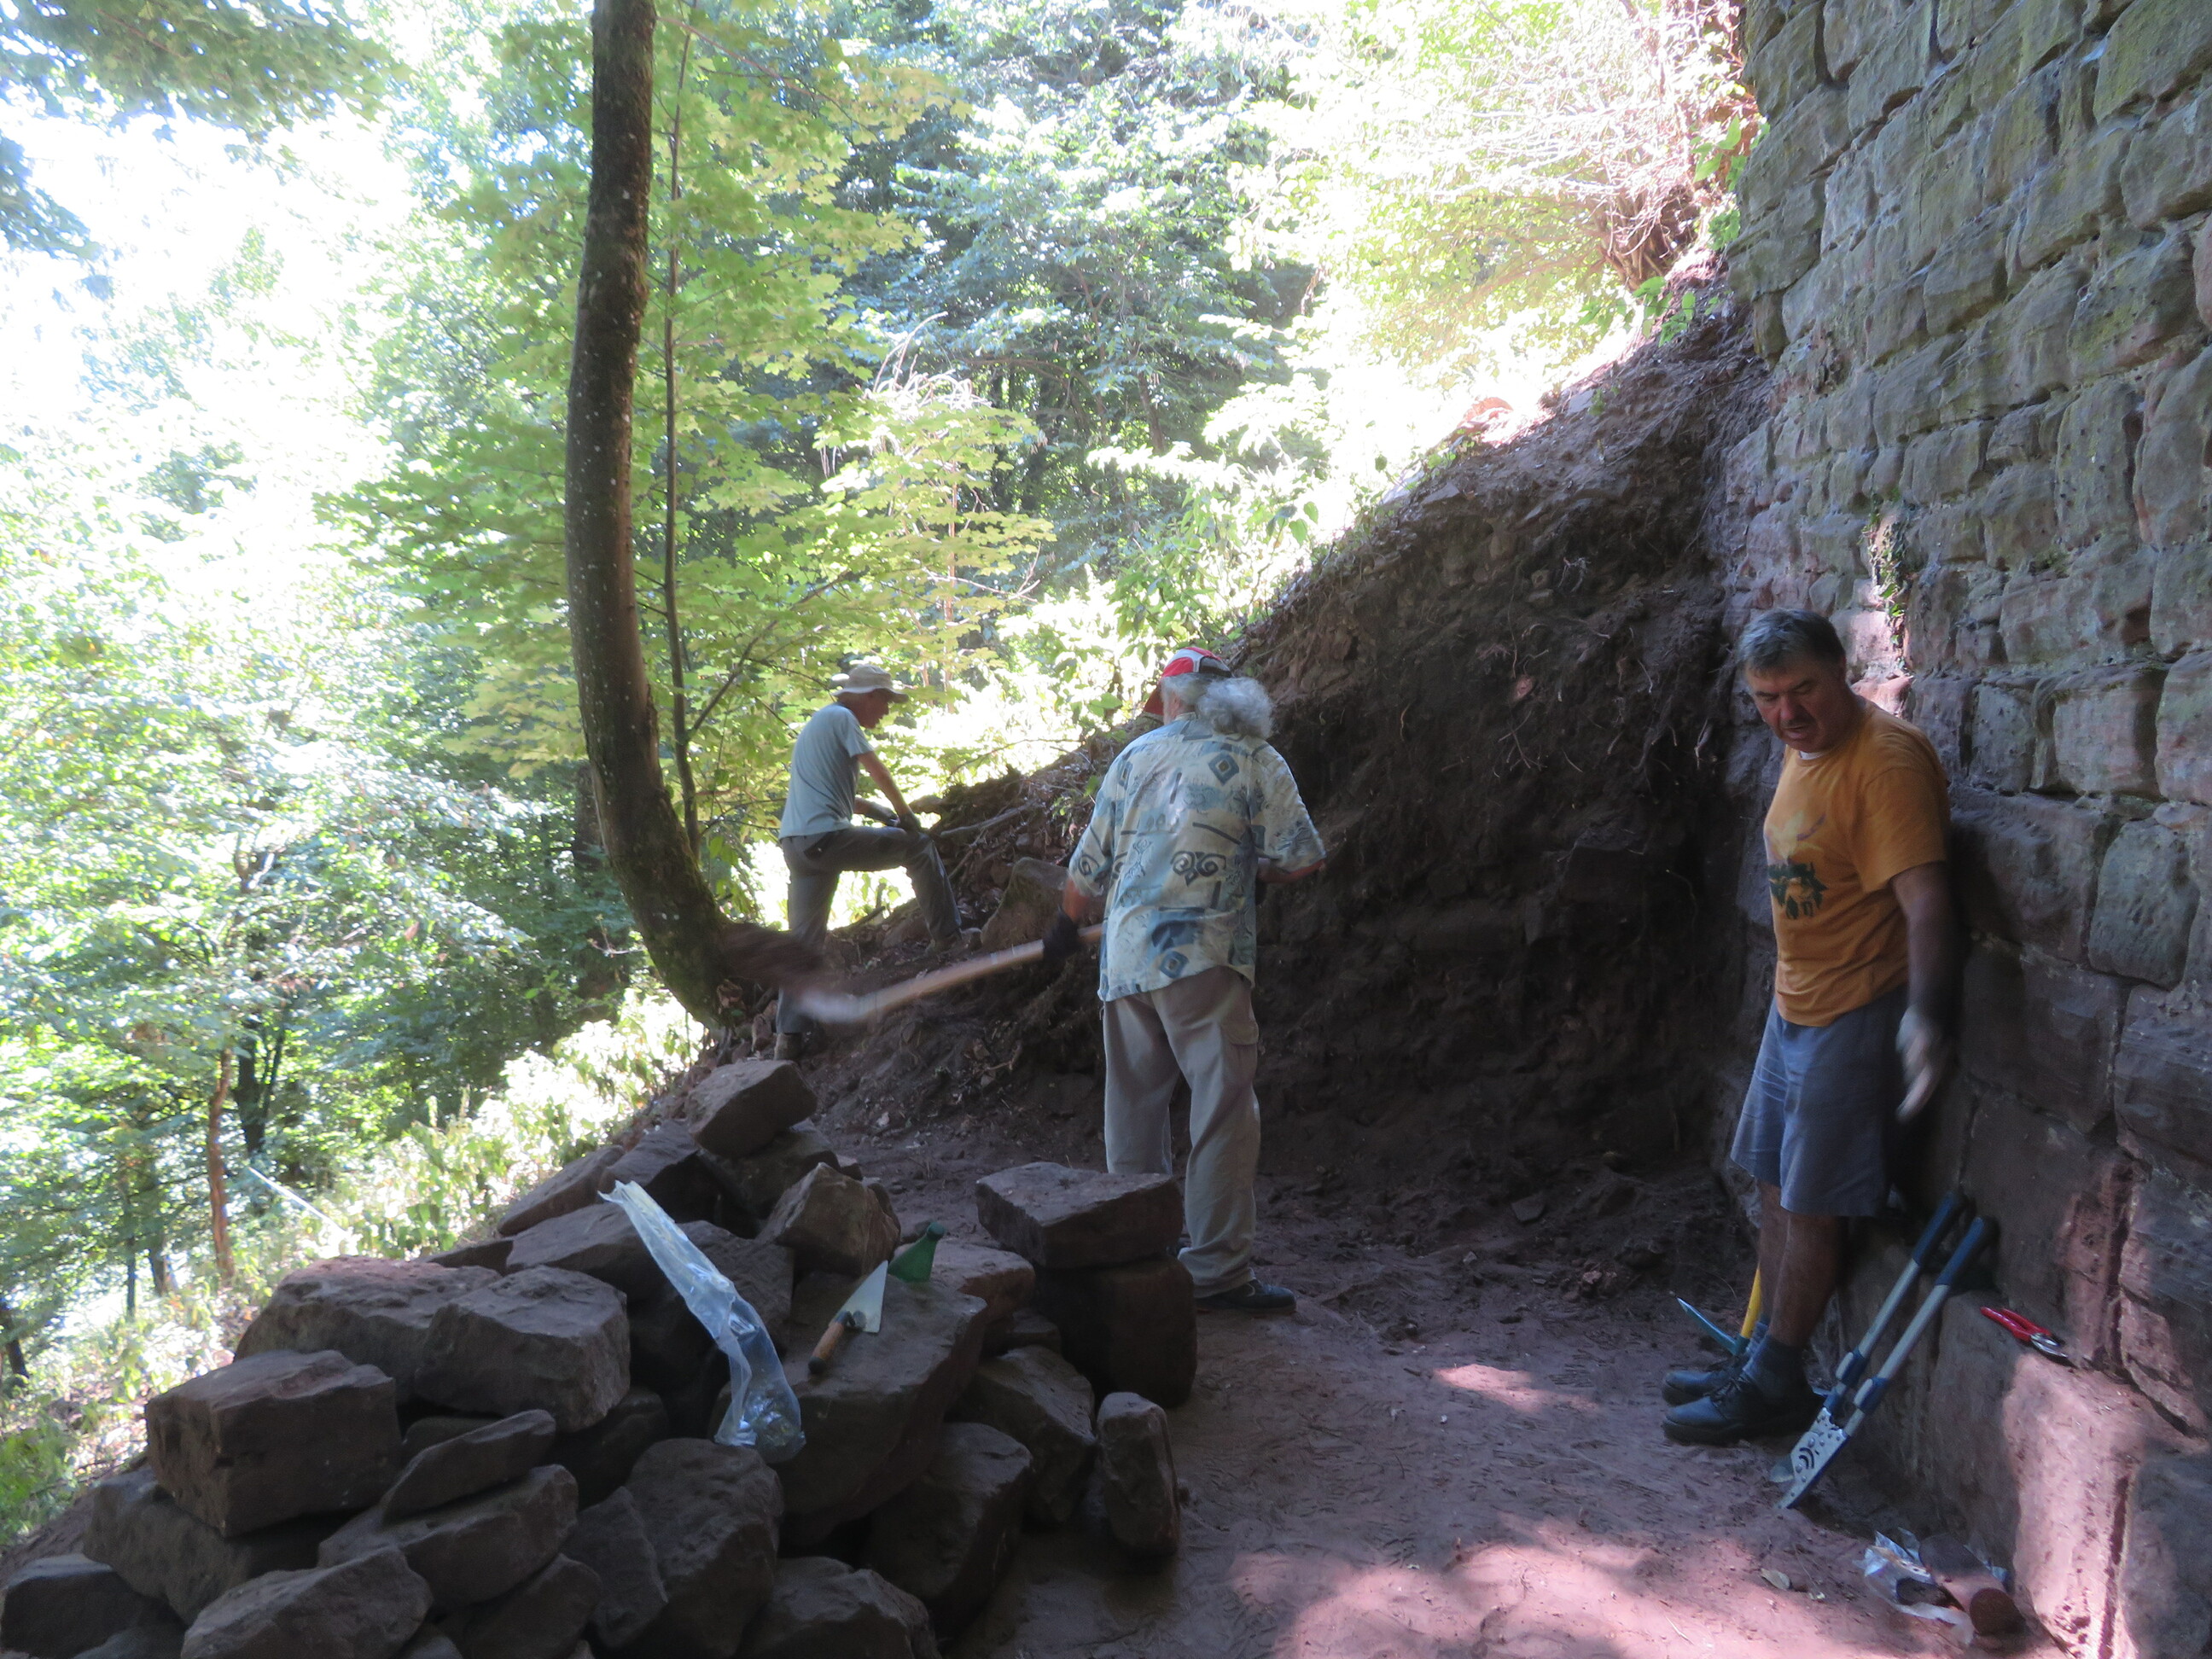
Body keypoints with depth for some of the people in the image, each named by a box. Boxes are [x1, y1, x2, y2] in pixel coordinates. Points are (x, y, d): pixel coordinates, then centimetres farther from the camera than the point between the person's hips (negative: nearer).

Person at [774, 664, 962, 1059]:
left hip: (795, 844, 10)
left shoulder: (820, 720, 27)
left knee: (806, 938, 8)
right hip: (826, 835, -10)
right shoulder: (842, 717, -2)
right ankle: (947, 937, 6)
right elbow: (877, 770, -8)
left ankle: (789, 1035, 5)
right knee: (918, 847, 3)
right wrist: (906, 814, 4)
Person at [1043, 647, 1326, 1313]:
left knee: (1134, 1109, 14)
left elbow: (1088, 868, 17)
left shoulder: (1136, 757, 12)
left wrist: (1065, 925, 34)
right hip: (1202, 958, -5)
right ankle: (1217, 1272, -4)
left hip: (1125, 959, 5)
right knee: (1224, 1113, -3)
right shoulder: (1253, 760, 1)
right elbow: (1302, 859, -4)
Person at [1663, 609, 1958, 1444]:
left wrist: (1925, 1013, -42)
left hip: (1856, 1015, -9)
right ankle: (1762, 1359, 30)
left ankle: (1775, 1383, 16)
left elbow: (1924, 897, -30)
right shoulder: (1802, 748, 8)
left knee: (1812, 1206, 1)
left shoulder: (1885, 760, -21)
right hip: (1795, 1004, 9)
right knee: (1776, 1189, 17)